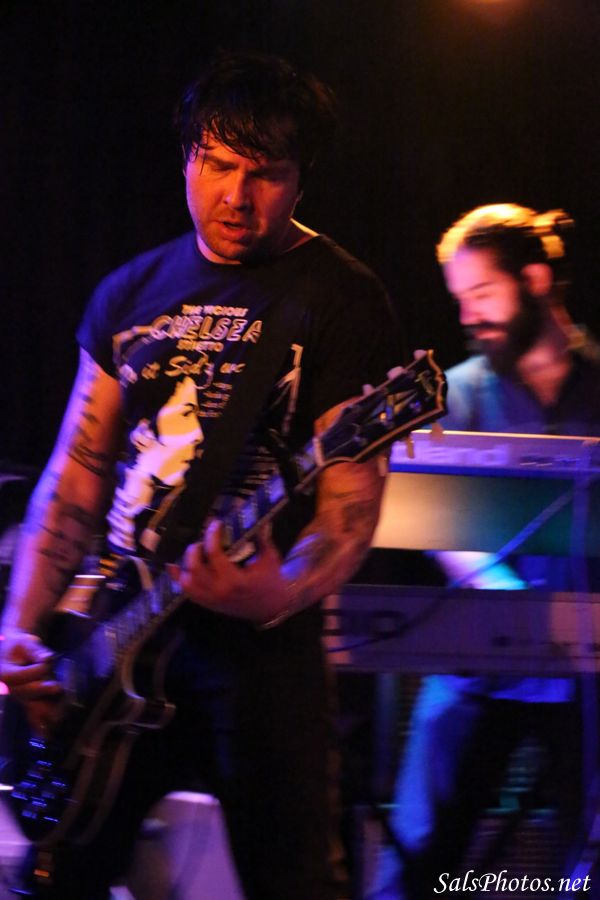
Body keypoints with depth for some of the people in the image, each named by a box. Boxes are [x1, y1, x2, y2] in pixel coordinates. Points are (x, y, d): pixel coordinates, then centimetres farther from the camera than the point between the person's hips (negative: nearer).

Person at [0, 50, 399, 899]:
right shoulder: (132, 293, 13)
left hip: (262, 640, -5)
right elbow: (78, 472, 14)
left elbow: (352, 501, -10)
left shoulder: (339, 300, -4)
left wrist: (279, 595, -30)